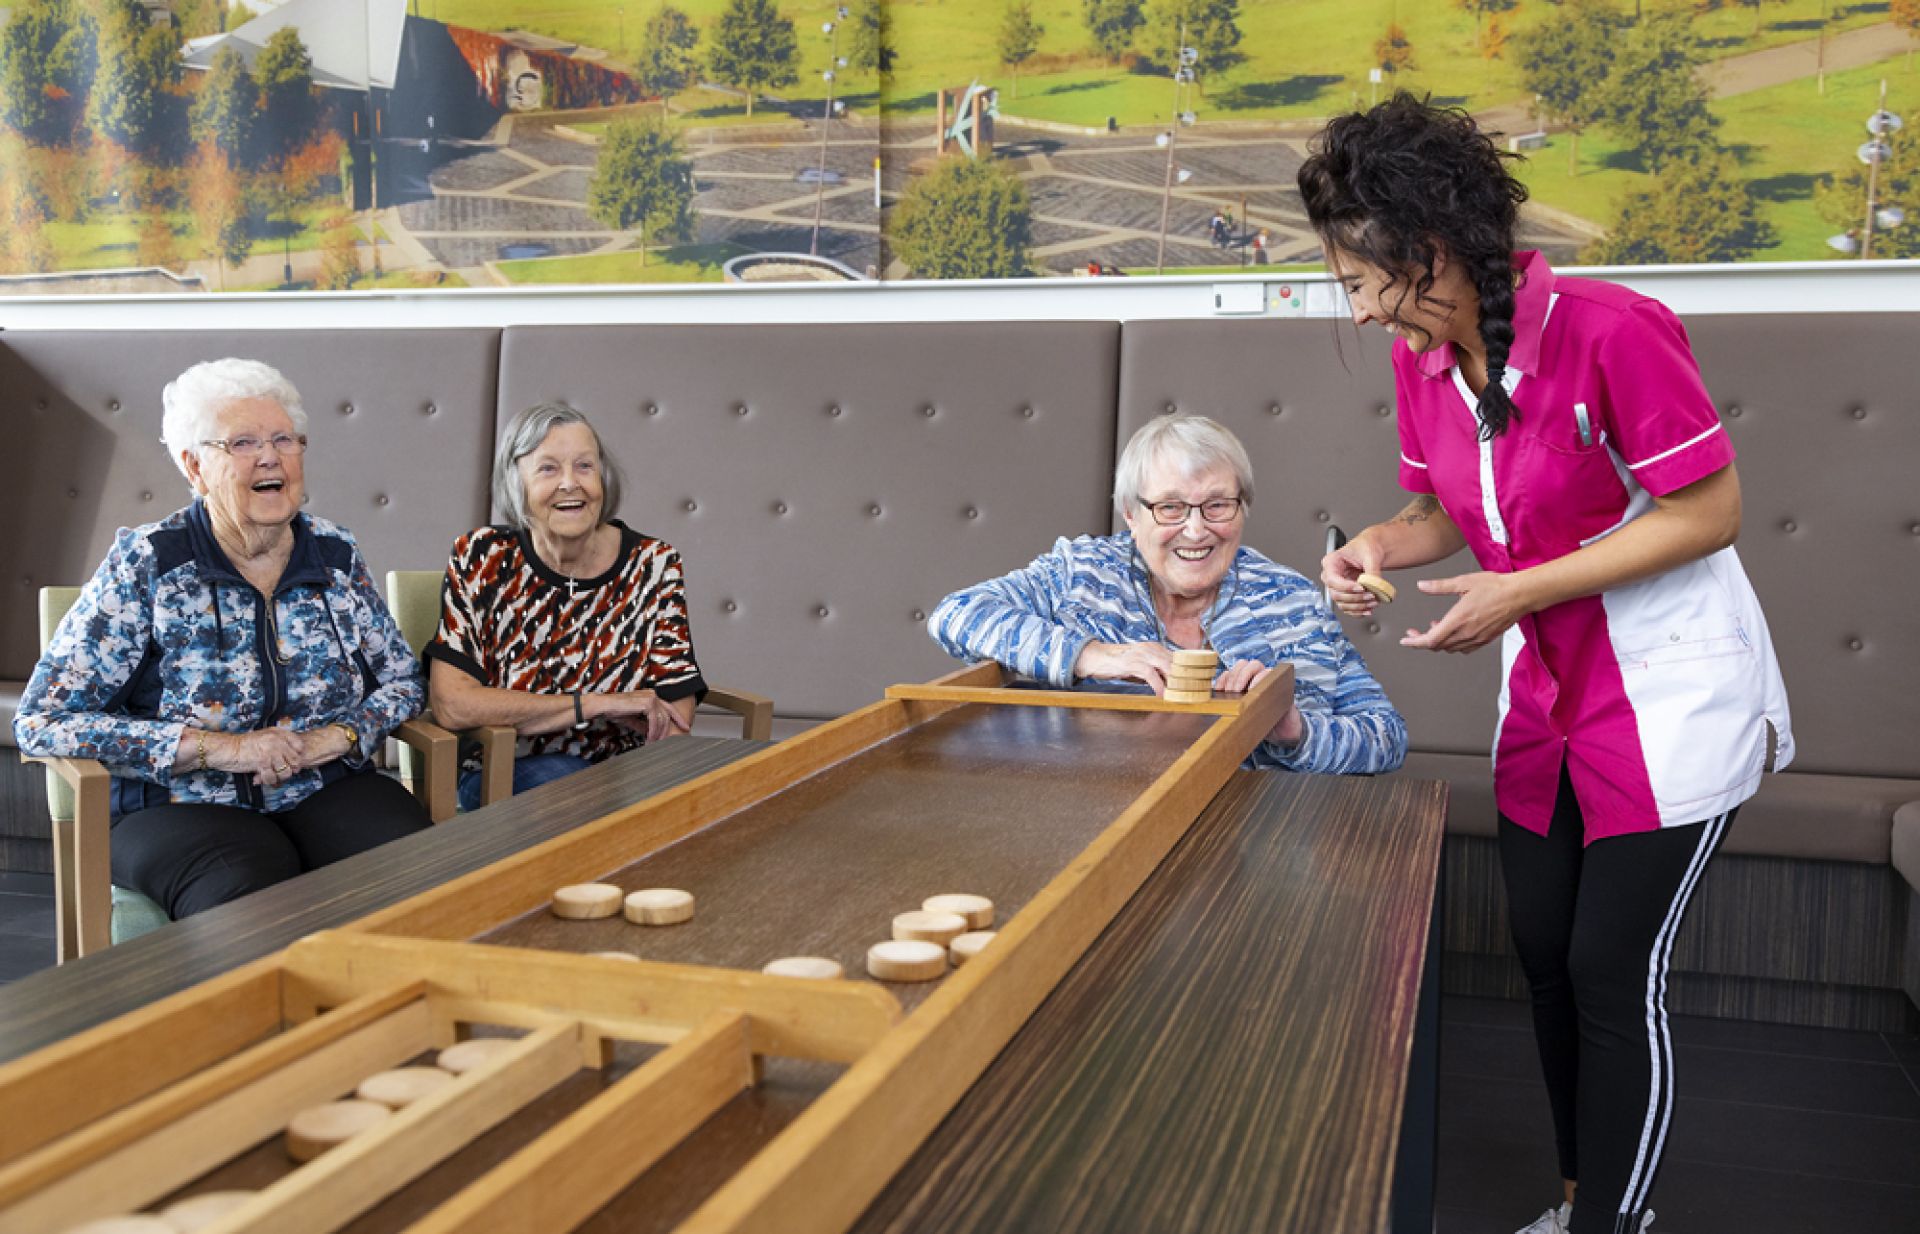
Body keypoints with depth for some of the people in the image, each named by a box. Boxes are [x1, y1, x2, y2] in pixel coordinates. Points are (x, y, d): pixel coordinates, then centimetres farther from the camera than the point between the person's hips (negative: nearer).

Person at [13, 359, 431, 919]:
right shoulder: (145, 563, -3)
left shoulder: (336, 555, 7)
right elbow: (44, 720, -7)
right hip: (180, 805, -3)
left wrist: (336, 737, -7)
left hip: (327, 791, 4)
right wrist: (218, 747, -17)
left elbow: (402, 680, 16)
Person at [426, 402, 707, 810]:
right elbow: (450, 704, -17)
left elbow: (673, 725, -5)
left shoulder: (653, 564, -3)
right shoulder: (481, 559, -7)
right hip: (504, 775, -2)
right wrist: (599, 704, -19)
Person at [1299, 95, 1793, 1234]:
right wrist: (1382, 546, -13)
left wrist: (1519, 591, -24)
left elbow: (1709, 511, -20)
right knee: (1545, 957, 14)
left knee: (1615, 975, -3)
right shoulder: (1423, 362, -2)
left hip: (1671, 691, -7)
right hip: (1546, 688, 7)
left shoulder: (1608, 331, -24)